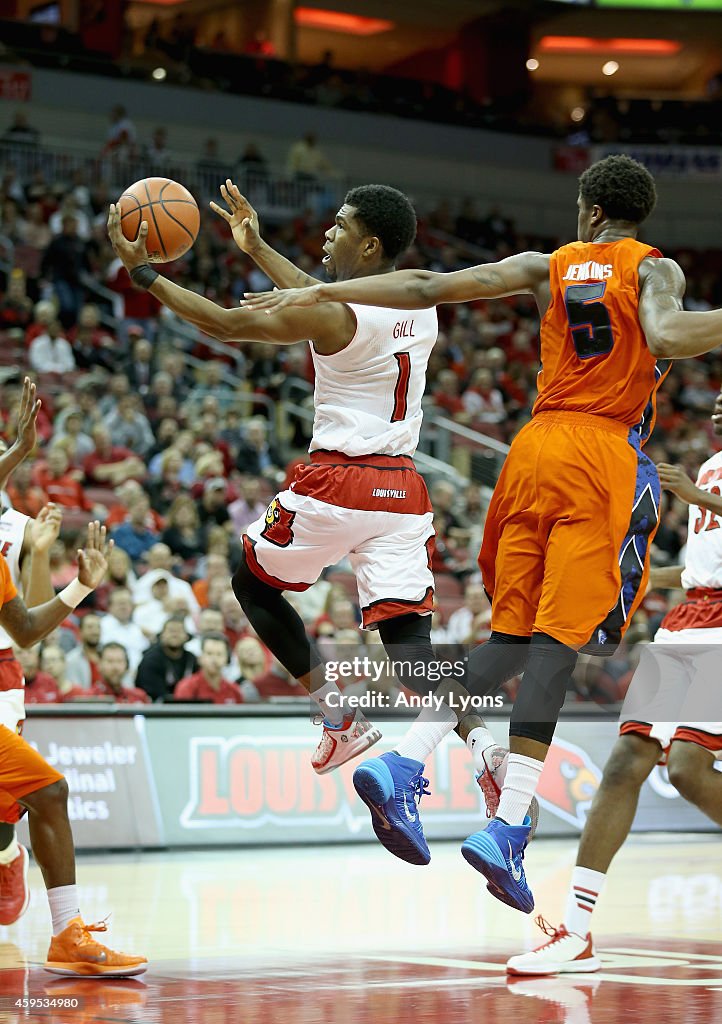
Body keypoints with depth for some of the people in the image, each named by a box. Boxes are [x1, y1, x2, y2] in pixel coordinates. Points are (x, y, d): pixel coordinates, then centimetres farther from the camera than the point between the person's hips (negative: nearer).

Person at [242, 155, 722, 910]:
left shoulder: (549, 266, 14)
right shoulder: (655, 269, 2)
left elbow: (425, 288, 7)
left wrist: (316, 294, 11)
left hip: (536, 447, 4)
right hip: (605, 453, -4)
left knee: (512, 632, 13)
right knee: (558, 638, -8)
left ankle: (403, 763, -2)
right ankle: (507, 830, -15)